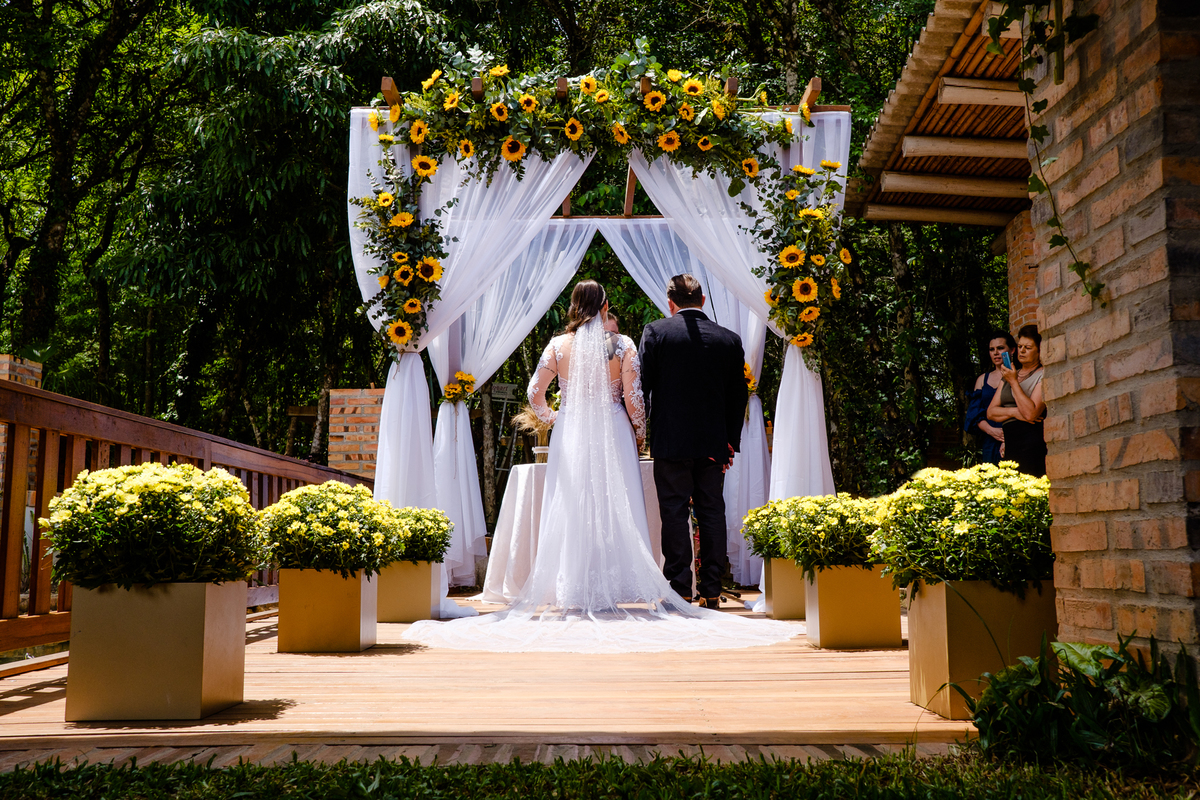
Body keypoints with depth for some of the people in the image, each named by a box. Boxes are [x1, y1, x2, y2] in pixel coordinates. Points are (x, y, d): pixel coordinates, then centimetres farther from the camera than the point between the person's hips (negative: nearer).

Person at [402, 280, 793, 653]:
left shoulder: (559, 345, 0)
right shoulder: (622, 345, -4)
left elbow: (535, 393, 1)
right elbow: (633, 398, -5)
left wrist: (551, 417, 19)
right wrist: (640, 432, 10)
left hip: (570, 436, 1)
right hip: (613, 435, -1)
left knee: (570, 511, 5)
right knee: (616, 510, 4)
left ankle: (573, 595, 5)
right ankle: (613, 590, 4)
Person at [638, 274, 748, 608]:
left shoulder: (655, 331, -3)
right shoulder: (729, 339, 6)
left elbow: (642, 385, -3)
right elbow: (738, 396, 9)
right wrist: (731, 442, 16)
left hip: (670, 441, -3)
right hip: (713, 443, 3)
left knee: (674, 512, 2)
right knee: (711, 512, 8)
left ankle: (680, 588, 2)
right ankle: (711, 590, 11)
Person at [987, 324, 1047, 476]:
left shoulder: (1043, 376, 1)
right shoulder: (1009, 375, 21)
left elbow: (1031, 413, -13)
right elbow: (991, 412, 14)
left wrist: (1013, 382, -8)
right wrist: (1014, 412, -5)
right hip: (1010, 444, 6)